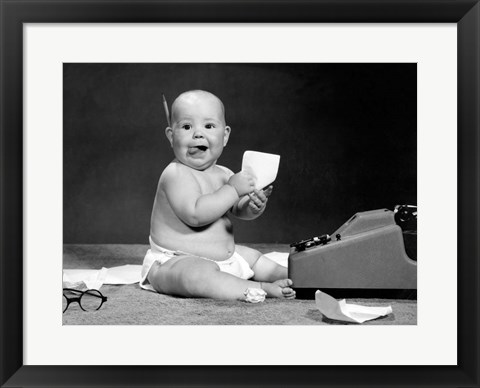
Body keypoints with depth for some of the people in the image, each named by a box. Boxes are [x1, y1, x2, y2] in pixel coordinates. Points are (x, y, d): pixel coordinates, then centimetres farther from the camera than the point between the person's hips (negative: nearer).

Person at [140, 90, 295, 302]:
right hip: (175, 261, -9)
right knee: (199, 274, -37)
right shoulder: (176, 174, -21)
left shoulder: (222, 174, 6)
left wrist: (255, 205, -17)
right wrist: (233, 189, -29)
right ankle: (261, 289, -34)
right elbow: (194, 214, -33)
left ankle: (293, 277, 31)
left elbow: (240, 210, 7)